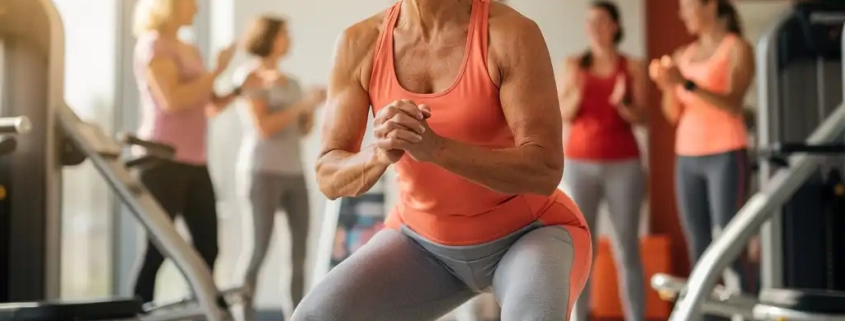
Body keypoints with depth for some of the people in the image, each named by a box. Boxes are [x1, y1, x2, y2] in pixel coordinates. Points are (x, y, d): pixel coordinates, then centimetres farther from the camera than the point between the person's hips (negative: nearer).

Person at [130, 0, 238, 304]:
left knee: (207, 246, 4)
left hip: (195, 163, 8)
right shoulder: (152, 44, -5)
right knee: (156, 248, -5)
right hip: (163, 161, -8)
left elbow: (209, 106, 20)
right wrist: (216, 71, -12)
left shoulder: (190, 50, 18)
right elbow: (172, 100, -18)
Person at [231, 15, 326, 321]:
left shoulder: (290, 82, 15)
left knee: (301, 244, 3)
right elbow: (263, 128, -15)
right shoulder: (249, 76, -5)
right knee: (257, 248, -7)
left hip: (292, 171, 7)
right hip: (262, 169, -7)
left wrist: (313, 105, -3)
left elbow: (304, 130, 15)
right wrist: (304, 103, -16)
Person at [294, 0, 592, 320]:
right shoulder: (360, 42, -13)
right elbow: (330, 177, -13)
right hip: (424, 242, 4)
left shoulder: (512, 33, -24)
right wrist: (380, 153, -36)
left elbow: (544, 171, -28)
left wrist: (436, 148, -42)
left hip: (529, 235, -3)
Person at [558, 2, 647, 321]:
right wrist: (576, 93, -16)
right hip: (579, 164, 1)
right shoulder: (573, 65, 7)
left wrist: (622, 103, -19)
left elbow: (640, 117, 0)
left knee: (627, 249, -1)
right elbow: (564, 115, 3)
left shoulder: (633, 67, 4)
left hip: (623, 164, -1)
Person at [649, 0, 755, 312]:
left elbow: (733, 105, -13)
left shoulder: (737, 48, -1)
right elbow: (674, 114, 10)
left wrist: (687, 84, -23)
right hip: (687, 159, 5)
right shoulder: (683, 55, 14)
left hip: (726, 156, -5)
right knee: (699, 250, 3)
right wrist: (667, 86, -9)